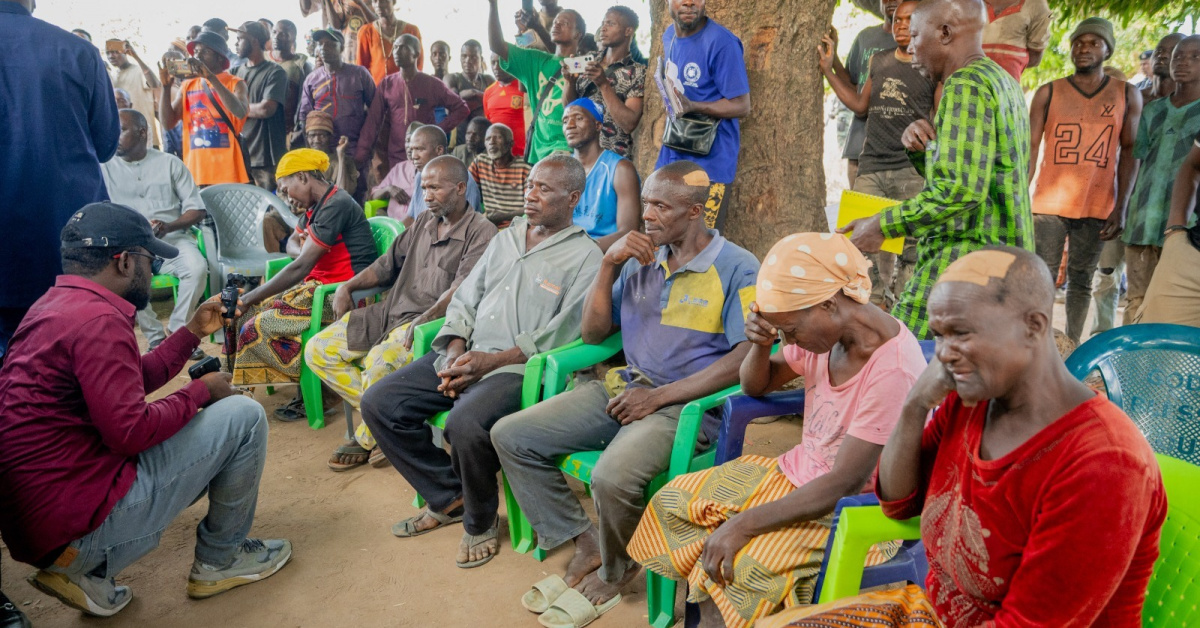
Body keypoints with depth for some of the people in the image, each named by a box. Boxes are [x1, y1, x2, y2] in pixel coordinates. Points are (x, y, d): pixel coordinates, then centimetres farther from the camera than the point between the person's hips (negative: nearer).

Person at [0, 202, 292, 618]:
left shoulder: (55, 305, 11)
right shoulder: (99, 319, -21)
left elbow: (130, 381, 18)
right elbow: (130, 432, -22)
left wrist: (194, 331, 20)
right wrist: (201, 391, -7)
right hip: (75, 518, -10)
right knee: (244, 416, -7)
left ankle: (89, 571, 16)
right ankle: (222, 558, 12)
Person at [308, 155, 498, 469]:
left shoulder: (481, 232, -6)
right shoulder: (423, 222, 19)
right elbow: (390, 263, 24)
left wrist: (425, 319, -30)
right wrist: (348, 286, 10)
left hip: (433, 323, -8)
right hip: (391, 312, 9)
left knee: (380, 364, -35)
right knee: (318, 351, -1)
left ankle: (367, 439, -5)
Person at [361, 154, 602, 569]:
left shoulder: (585, 257, -2)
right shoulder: (505, 239, 20)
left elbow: (560, 335, -11)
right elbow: (465, 300, 18)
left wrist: (491, 361, -17)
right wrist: (455, 349, -2)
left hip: (519, 367, -7)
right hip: (465, 355, 7)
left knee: (465, 423, -35)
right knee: (379, 403, -6)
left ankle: (480, 522, -4)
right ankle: (450, 498, 9)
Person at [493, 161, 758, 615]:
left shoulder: (737, 268, -6)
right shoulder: (641, 259, 13)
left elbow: (747, 357, -16)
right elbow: (593, 333, 13)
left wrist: (659, 396, -18)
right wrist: (609, 264, -2)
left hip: (687, 404, -7)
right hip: (624, 388, 7)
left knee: (612, 477, -34)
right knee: (510, 435, -5)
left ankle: (616, 570, 0)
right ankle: (584, 543, 5)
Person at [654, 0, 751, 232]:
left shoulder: (722, 43, -15)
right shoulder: (669, 36, 9)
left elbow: (741, 106, -15)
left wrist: (692, 106, -28)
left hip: (710, 162, -7)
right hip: (670, 157, 7)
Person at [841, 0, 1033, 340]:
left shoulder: (965, 85, -12)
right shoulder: (1002, 81, 19)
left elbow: (959, 190, -23)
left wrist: (882, 225, -15)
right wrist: (928, 142, 7)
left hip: (966, 262, -11)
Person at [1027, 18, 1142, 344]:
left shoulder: (1127, 95, 6)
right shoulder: (1049, 93, 4)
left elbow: (1129, 153, 4)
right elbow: (1030, 149, 2)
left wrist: (1121, 207, -4)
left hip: (1098, 207, 1)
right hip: (1050, 203, -1)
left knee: (1081, 281, 7)